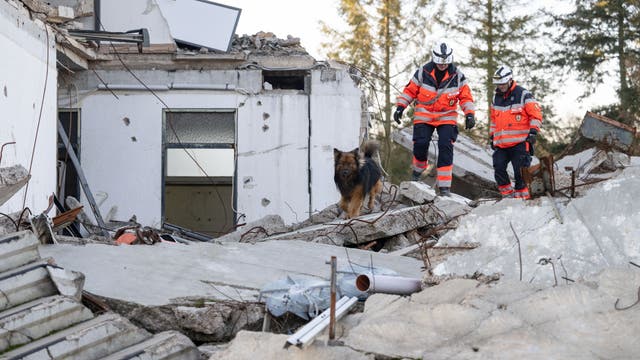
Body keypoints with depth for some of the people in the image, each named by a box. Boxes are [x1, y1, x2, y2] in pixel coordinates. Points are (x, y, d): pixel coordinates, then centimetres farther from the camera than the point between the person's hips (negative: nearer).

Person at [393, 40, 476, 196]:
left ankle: (444, 186, -12)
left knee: (446, 147, -15)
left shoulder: (457, 75, -4)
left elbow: (466, 96, 4)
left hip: (447, 118, 0)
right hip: (424, 116, 0)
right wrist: (400, 107, -6)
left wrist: (470, 114, -9)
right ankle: (418, 168, 21)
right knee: (420, 144, -14)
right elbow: (410, 90, 3)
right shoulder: (423, 72, -7)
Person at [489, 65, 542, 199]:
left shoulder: (523, 95, -2)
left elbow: (536, 114, -2)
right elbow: (493, 119, 28)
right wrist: (492, 136, 23)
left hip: (519, 142, -5)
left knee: (519, 171, -5)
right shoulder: (496, 98, 16)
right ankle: (507, 194, 8)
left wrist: (533, 131, -11)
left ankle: (522, 195, 6)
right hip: (501, 144, 6)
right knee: (498, 169, -4)